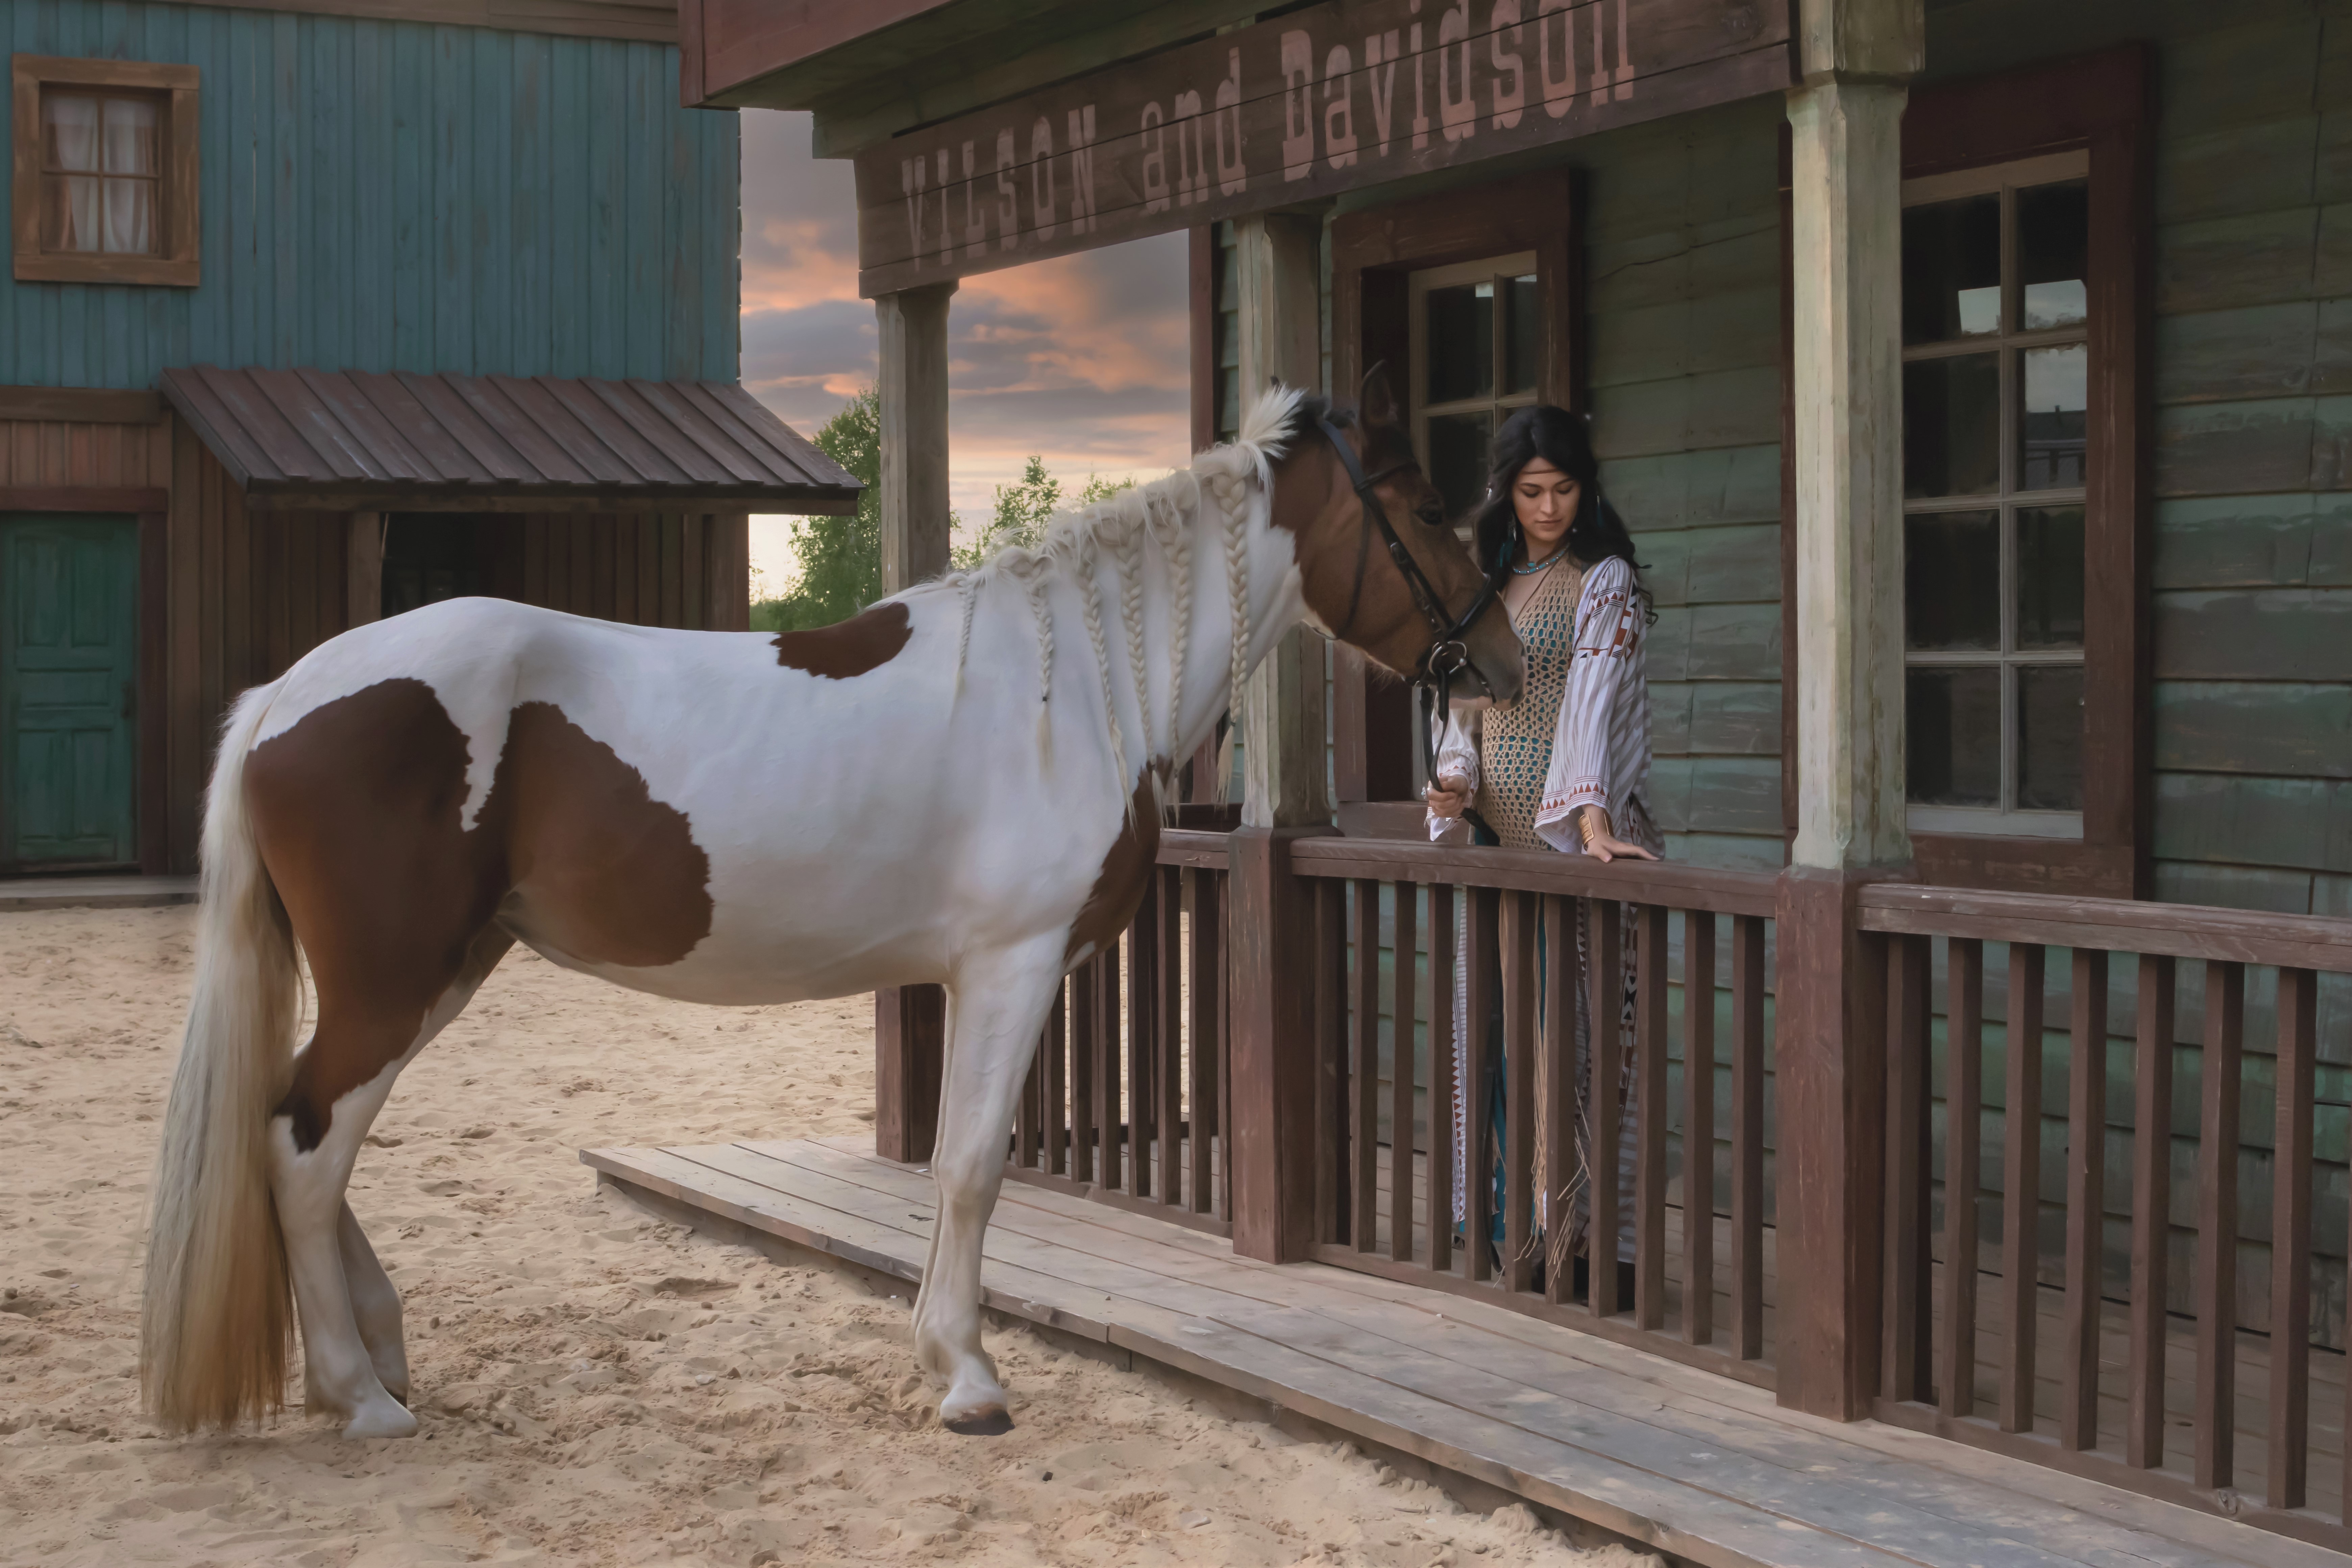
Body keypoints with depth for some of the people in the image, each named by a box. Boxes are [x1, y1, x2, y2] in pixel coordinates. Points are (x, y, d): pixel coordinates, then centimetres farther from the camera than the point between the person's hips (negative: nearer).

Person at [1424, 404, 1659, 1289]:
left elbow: (1594, 702, -19)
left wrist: (1594, 823, -30)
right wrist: (1453, 783, -1)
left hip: (1571, 833, -7)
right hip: (1494, 834, 7)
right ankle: (1504, 1215, 18)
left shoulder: (1605, 583, -6)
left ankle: (1580, 1229, -3)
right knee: (1490, 1018, 9)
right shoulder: (1487, 584, 15)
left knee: (1573, 1027, -7)